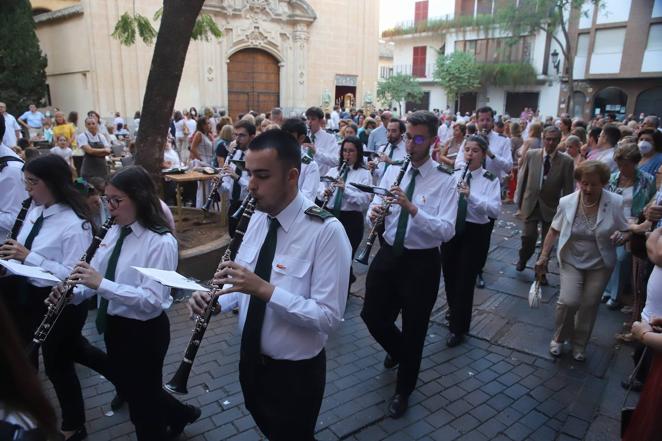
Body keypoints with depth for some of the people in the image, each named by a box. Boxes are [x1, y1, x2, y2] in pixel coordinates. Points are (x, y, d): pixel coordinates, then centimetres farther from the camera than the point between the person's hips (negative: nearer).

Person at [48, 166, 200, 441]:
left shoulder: (161, 242, -23)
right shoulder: (114, 232, 3)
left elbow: (152, 300, -29)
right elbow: (97, 277, 7)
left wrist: (101, 283, -34)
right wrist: (73, 293, -13)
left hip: (144, 332, -9)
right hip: (114, 325, 9)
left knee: (142, 398, 12)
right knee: (128, 390, 26)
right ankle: (180, 414, 49)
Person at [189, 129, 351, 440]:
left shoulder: (326, 231, -24)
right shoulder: (258, 218, -1)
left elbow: (329, 316, -26)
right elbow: (247, 286, 7)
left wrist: (265, 289, -35)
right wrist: (215, 300, -13)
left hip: (295, 372, -7)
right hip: (250, 360, 7)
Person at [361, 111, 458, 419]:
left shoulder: (445, 181, -11)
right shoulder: (393, 170, 4)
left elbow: (447, 231, -21)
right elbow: (376, 208, 3)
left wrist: (412, 208, -34)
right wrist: (373, 213, -22)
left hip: (422, 262, -4)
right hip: (388, 254, 4)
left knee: (414, 328, 9)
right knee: (372, 316, 12)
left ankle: (403, 391, 34)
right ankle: (397, 350, 48)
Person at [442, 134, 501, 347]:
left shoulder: (491, 180, -6)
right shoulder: (454, 176, 6)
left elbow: (495, 210, -19)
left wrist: (471, 196, -30)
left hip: (475, 233, -4)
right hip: (451, 229, 4)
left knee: (465, 280, 1)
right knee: (449, 276, 16)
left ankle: (458, 328, 17)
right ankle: (454, 311, 44)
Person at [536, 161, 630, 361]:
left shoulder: (615, 203, -14)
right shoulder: (567, 202, -13)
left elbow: (626, 231, -2)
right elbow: (554, 231, -2)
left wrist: (622, 236, -26)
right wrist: (543, 257, -3)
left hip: (599, 265, 1)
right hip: (571, 262, 0)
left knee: (589, 306, 10)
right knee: (568, 301, -13)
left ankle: (579, 344, 34)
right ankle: (559, 338, 15)